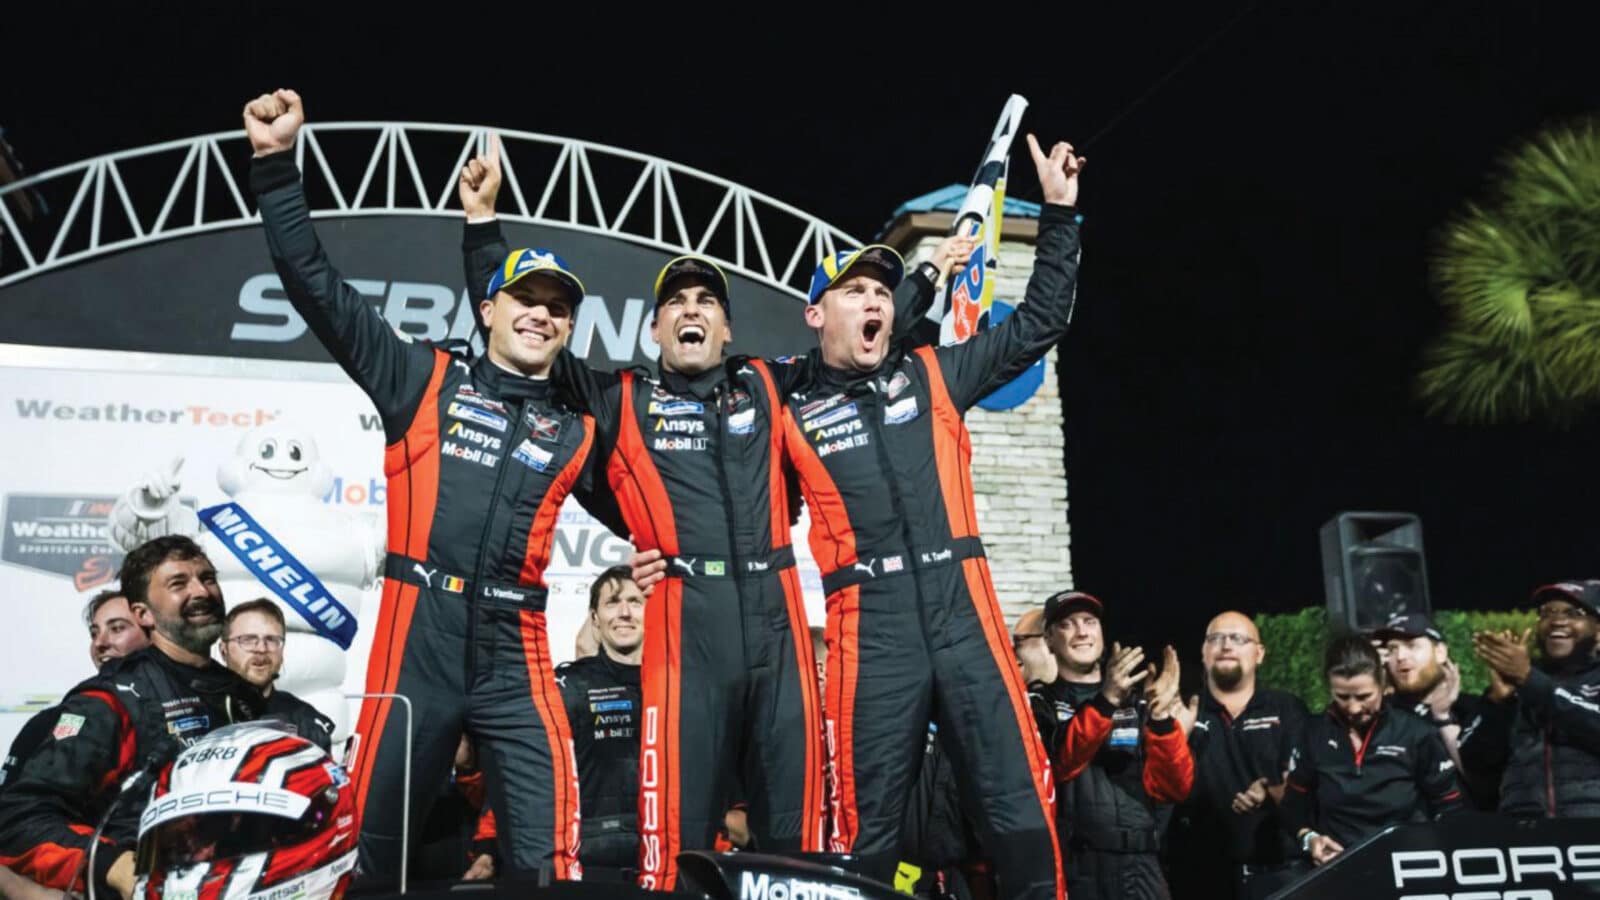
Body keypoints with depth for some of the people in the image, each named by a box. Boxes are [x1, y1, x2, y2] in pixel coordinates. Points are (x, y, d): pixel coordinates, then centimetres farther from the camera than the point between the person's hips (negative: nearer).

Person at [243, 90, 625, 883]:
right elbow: (315, 284, 5)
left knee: (545, 858, -3)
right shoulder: (425, 380, 8)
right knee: (382, 842, 7)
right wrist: (276, 163, 0)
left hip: (512, 650, 2)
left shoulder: (577, 432, 14)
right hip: (416, 635, -1)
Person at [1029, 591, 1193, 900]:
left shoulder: (1137, 706, 14)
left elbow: (1172, 787, 2)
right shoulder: (1035, 704, 4)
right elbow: (1053, 765, -14)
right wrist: (1105, 702, -24)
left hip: (1140, 872, 3)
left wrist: (1161, 717, -12)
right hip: (1069, 871, -3)